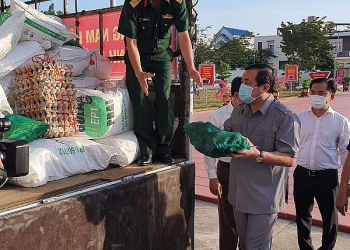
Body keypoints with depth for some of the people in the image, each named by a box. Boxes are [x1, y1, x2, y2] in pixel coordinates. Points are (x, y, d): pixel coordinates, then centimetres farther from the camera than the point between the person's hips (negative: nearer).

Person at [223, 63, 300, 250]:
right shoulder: (239, 111, 4)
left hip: (263, 197, -6)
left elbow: (290, 159, -20)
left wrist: (257, 154, -33)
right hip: (239, 193, 7)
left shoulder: (285, 117, -17)